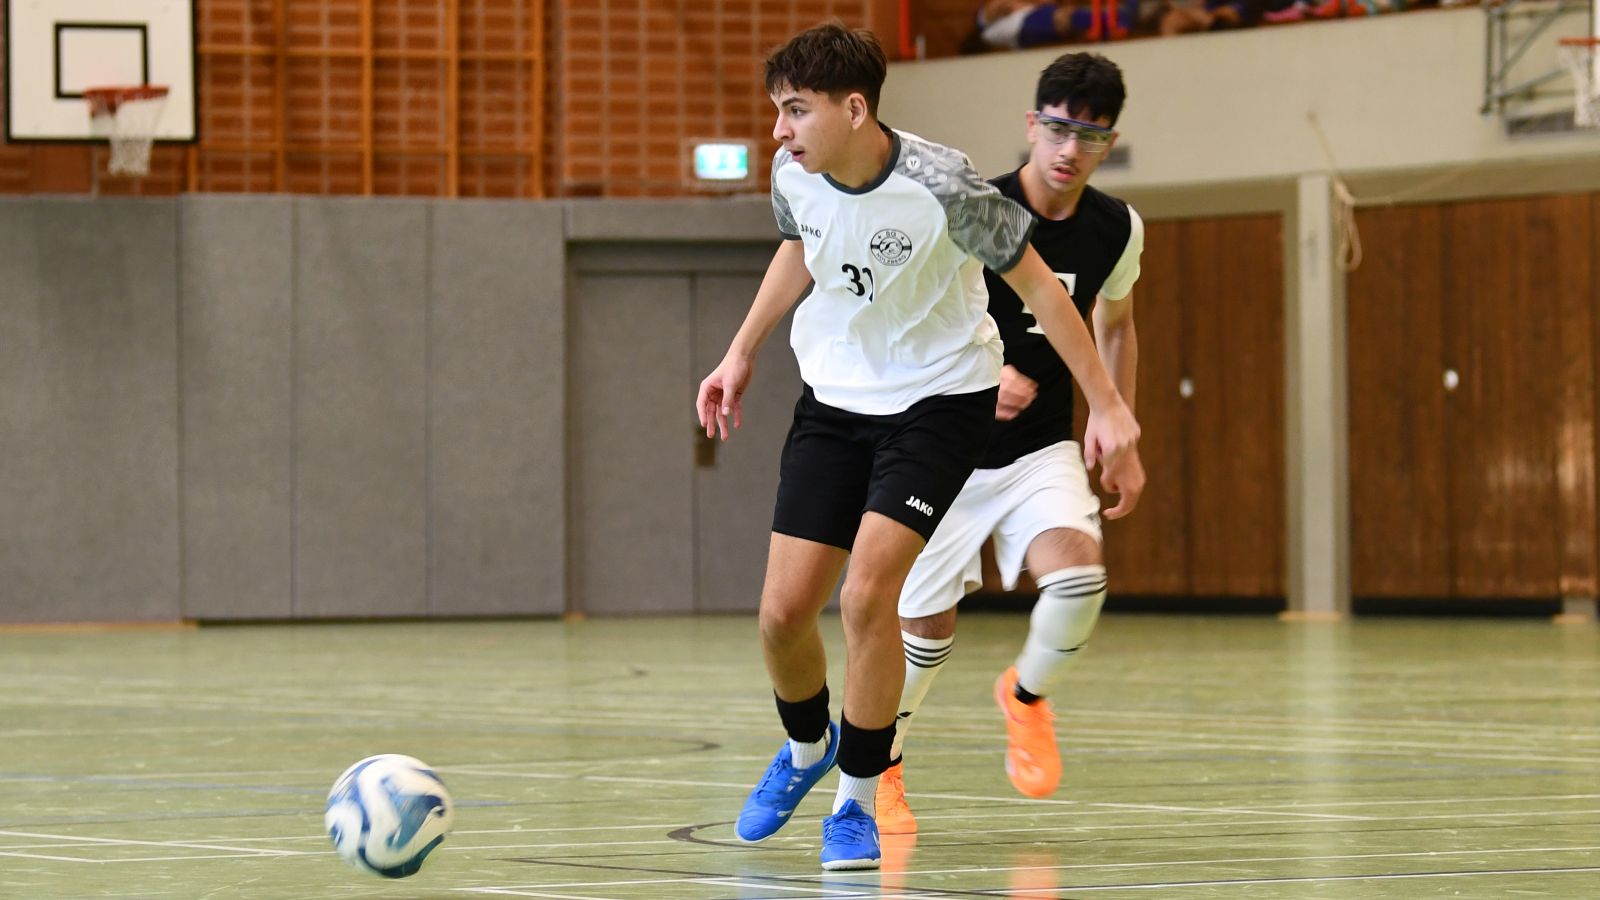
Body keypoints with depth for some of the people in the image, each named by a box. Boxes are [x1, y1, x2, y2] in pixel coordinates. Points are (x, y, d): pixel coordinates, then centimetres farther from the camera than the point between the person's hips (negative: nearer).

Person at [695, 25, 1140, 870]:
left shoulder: (940, 187, -26)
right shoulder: (796, 177, -10)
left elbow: (1035, 281, -13)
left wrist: (1105, 402, -12)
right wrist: (741, 352, 17)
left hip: (939, 398, -5)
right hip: (834, 399, 5)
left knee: (866, 596, -21)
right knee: (784, 612, -2)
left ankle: (857, 799, -2)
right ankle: (806, 747, 32)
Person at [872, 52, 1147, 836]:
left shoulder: (1116, 231, -3)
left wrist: (1123, 441, 12)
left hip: (1042, 450, 3)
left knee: (1079, 569, -24)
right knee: (927, 626, 2)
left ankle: (1027, 694, 8)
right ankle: (881, 763, 31)